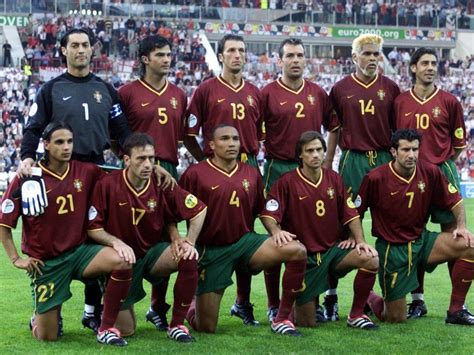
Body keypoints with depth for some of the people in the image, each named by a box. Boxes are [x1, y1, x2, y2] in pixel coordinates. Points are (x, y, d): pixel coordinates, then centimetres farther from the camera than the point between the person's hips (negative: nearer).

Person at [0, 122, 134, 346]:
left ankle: (106, 329, -13)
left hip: (79, 251, 2)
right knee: (47, 337, -3)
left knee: (123, 261, -29)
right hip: (45, 261, -2)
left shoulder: (87, 172, -2)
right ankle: (39, 317, 37)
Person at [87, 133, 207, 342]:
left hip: (153, 252, 2)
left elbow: (199, 210, -2)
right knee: (125, 330, -5)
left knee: (188, 259, -32)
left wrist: (188, 242, -13)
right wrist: (116, 243, -27)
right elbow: (94, 228, -11)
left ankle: (177, 325, -14)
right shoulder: (108, 184, -16)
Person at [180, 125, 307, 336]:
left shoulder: (251, 174, 7)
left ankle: (282, 319, -10)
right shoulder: (195, 174, -7)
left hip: (245, 241, 4)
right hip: (211, 249, -4)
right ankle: (193, 310, 37)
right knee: (206, 327, -4)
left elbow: (263, 211, 17)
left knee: (297, 251, -23)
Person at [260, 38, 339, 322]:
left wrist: (327, 163, 11)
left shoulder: (318, 93, 10)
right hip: (278, 170, -3)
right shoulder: (268, 93, -1)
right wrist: (262, 160, -6)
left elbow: (333, 128, 18)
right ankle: (274, 304, 6)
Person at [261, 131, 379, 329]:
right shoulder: (287, 182, -8)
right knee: (307, 323, -6)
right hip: (304, 256, -4)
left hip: (333, 249, 4)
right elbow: (268, 215, -13)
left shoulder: (334, 179, 5)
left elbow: (350, 214, 7)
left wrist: (360, 241, -8)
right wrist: (277, 231, -35)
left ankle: (356, 314, -6)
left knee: (371, 260, -26)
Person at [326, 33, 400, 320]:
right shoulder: (341, 89, 5)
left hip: (384, 159, 1)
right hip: (353, 160, -1)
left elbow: (398, 130, 11)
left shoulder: (390, 88, 7)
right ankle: (331, 294, 2)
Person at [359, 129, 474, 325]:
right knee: (396, 319, -2)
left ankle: (456, 310, -8)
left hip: (421, 240, 4)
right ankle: (368, 298, 34)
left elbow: (455, 200, 5)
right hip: (391, 248, -4)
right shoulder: (376, 178, -17)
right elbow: (356, 211, -5)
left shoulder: (430, 172, -6)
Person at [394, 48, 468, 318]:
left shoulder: (449, 101, 2)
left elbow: (459, 142, 7)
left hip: (443, 172, -2)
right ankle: (418, 300, 12)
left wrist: (442, 163, 4)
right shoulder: (400, 102, 7)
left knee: (452, 233, -2)